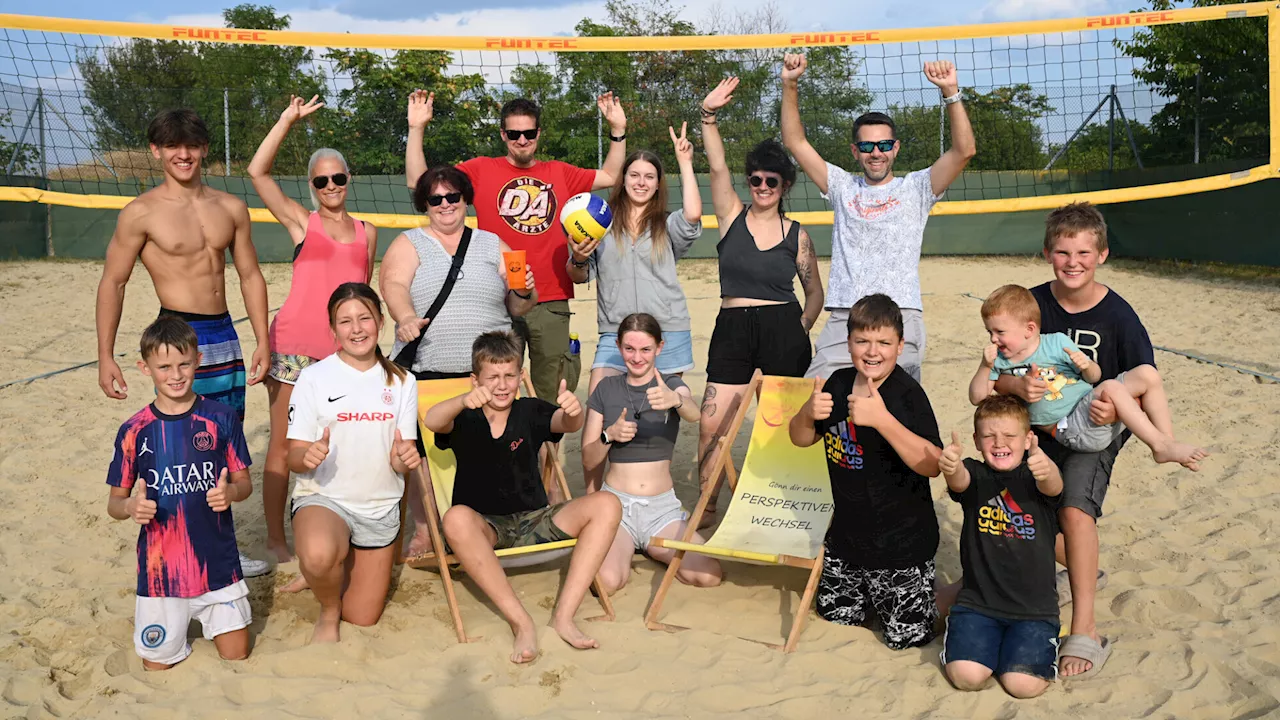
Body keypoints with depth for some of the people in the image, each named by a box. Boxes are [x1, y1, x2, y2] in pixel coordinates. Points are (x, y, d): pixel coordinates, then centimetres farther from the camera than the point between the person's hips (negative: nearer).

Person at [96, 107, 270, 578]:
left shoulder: (230, 208, 9)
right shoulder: (142, 213, -5)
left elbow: (250, 275, 14)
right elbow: (113, 282, -2)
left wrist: (262, 341, 7)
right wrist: (105, 357, -7)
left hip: (225, 335, 5)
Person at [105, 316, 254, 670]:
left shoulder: (222, 418, -5)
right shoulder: (134, 431, -5)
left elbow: (244, 482, 3)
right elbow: (114, 502, 2)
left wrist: (231, 492, -20)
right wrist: (131, 507, -21)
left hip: (218, 563, 0)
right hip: (161, 569, 0)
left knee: (236, 658, 8)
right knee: (158, 664, 10)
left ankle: (204, 615, 36)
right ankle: (178, 623, 39)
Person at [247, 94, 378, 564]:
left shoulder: (367, 233, 14)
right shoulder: (300, 222, 6)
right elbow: (257, 171, -4)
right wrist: (289, 120, -3)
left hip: (343, 349, 3)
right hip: (294, 345, -3)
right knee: (284, 443, 2)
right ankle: (276, 540, 11)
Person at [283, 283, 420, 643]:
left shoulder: (401, 382, 1)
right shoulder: (314, 377, -8)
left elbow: (401, 458, 1)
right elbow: (294, 457, -7)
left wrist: (405, 458, -23)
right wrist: (308, 456, -31)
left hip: (380, 506, 3)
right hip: (324, 497, -3)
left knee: (362, 618, 9)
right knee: (319, 554, -38)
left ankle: (330, 573, 42)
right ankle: (328, 612, -3)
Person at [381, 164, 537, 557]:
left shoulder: (493, 245, 15)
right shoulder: (409, 244, 10)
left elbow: (518, 309, 14)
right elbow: (393, 284, -10)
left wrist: (524, 293, -9)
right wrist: (407, 317, -30)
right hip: (425, 372, -1)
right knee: (422, 452, -4)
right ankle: (424, 531, 11)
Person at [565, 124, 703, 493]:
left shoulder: (666, 226, 8)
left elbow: (693, 214, -14)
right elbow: (579, 276, 8)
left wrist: (685, 162, -6)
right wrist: (578, 259, -15)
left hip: (668, 334, 1)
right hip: (615, 334, 0)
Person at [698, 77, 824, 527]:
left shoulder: (796, 235, 4)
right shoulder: (732, 217, 4)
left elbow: (815, 292, 13)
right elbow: (717, 167, -11)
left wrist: (801, 332, 0)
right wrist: (709, 116, -23)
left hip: (783, 330, 0)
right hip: (732, 329, 1)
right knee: (711, 425, -3)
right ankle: (707, 506, 14)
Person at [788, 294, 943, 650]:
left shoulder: (907, 393, -20)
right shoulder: (838, 383, 0)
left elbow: (934, 464, -29)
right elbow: (801, 439, 9)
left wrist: (883, 420, -39)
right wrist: (808, 413, -14)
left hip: (902, 543, -6)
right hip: (847, 535, 6)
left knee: (907, 635, 4)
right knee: (835, 616, 20)